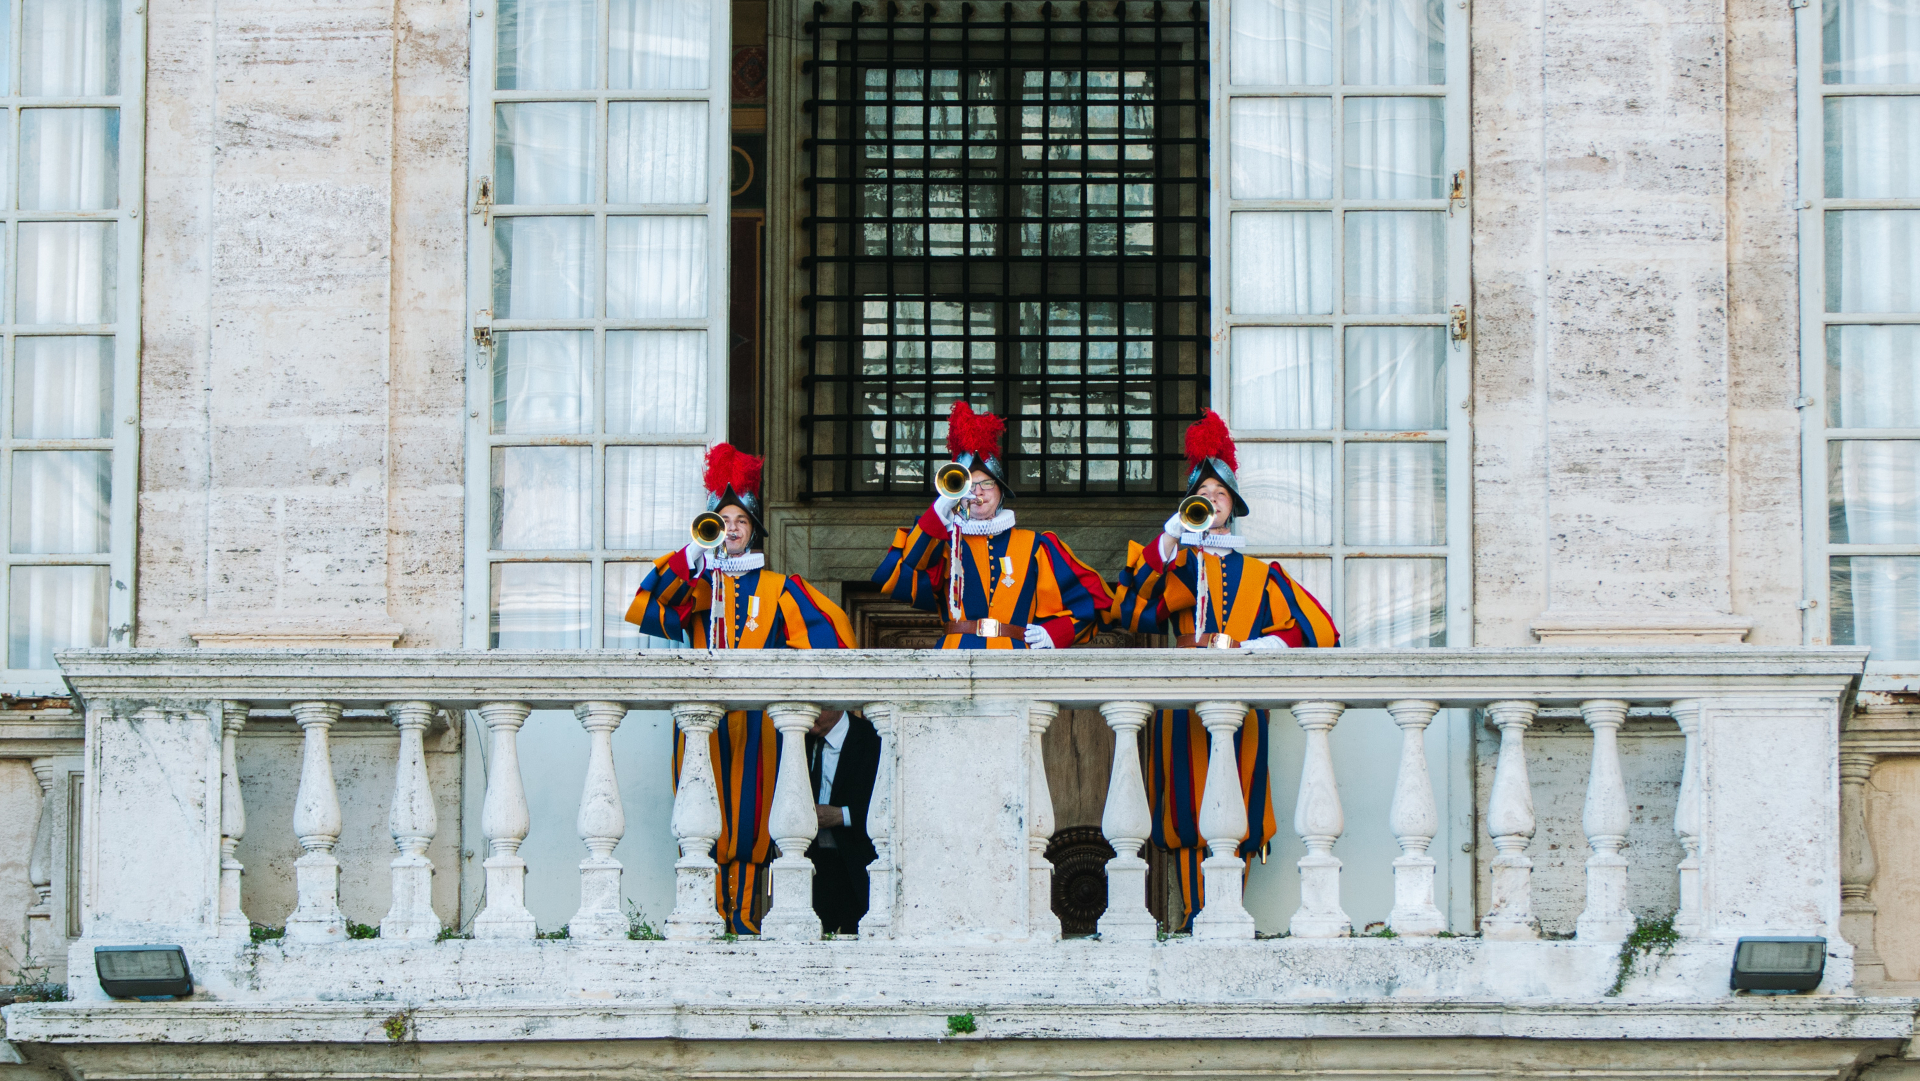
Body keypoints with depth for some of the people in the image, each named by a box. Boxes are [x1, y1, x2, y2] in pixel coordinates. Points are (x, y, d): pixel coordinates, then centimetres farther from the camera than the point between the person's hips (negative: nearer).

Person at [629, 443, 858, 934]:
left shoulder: (776, 587, 15)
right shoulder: (691, 582, 17)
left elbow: (829, 629, 9)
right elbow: (644, 611, -1)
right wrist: (690, 559, -6)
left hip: (756, 718, 0)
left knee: (751, 815, -7)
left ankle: (745, 917, -5)